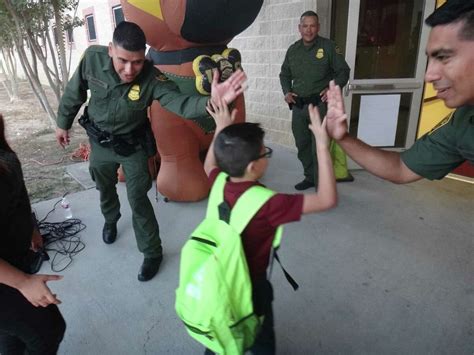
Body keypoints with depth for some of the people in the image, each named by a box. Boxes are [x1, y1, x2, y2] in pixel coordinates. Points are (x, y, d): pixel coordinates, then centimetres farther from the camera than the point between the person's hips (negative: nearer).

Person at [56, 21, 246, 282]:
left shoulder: (152, 78, -31)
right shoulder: (92, 58, -23)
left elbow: (178, 101, -47)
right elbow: (74, 92, -6)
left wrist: (210, 102, -68)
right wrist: (63, 123, 7)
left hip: (132, 145, -3)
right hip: (99, 141, 3)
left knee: (138, 200, -3)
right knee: (105, 188, 24)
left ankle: (152, 253, 15)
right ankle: (110, 220, 57)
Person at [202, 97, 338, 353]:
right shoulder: (266, 203, -35)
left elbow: (209, 165, 10)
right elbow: (327, 200, -36)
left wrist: (221, 129, 7)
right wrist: (322, 145, -38)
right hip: (251, 285, -6)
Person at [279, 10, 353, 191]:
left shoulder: (328, 46, -4)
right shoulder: (293, 50, 8)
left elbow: (343, 71, 0)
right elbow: (284, 74, 19)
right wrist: (287, 91, 2)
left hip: (320, 105, -5)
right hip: (298, 106, 5)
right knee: (302, 145, 13)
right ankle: (310, 177, 30)